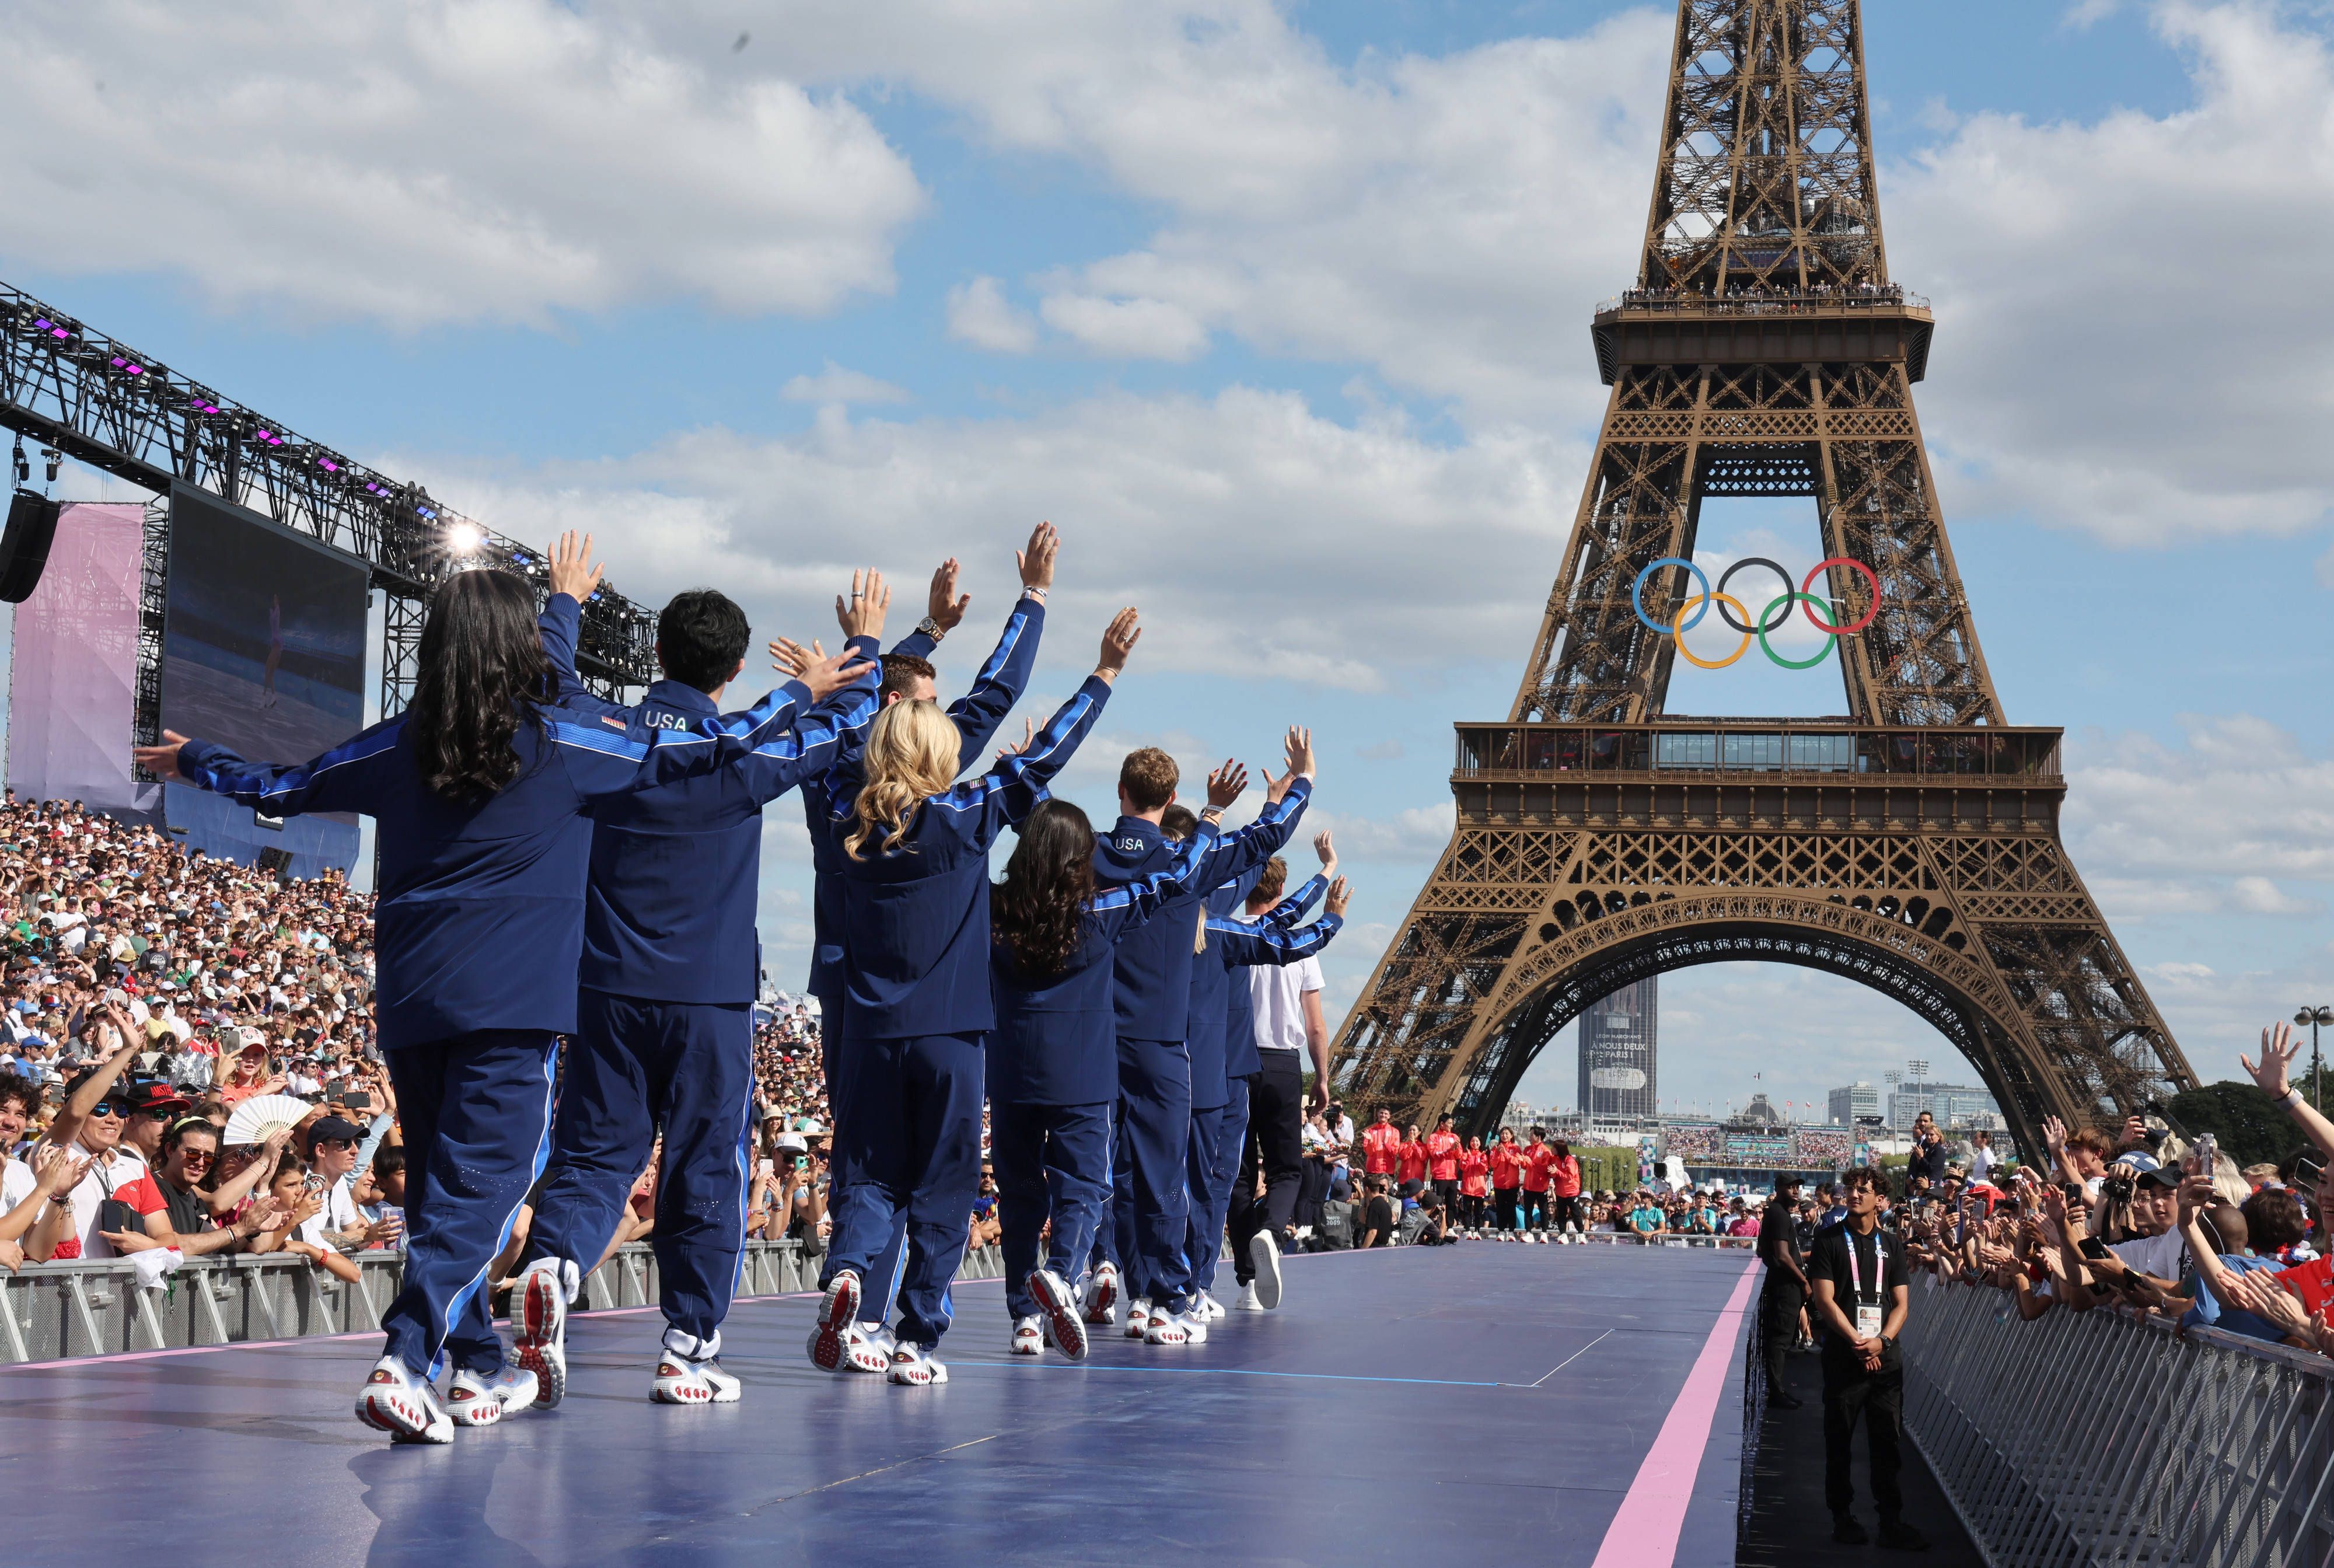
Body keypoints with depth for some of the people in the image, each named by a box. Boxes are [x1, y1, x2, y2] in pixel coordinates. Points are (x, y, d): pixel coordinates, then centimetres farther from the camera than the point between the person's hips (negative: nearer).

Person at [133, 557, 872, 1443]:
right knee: (482, 1187, -7)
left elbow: (280, 788, 23)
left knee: (440, 1185, 16)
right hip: (514, 1004, -5)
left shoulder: (398, 749, 8)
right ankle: (405, 1364, -23)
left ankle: (480, 1371, 24)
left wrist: (191, 763, 42)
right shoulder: (564, 744, -1)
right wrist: (809, 697, 20)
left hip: (409, 1003, 5)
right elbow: (723, 751, 5)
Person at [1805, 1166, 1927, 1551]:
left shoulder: (1891, 1244, 11)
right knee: (1838, 1440, 2)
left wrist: (1882, 1340, -9)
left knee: (1888, 1442, 2)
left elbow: (1901, 1303, 8)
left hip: (1886, 1358, 3)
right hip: (1843, 1357, -2)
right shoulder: (1829, 1241, 1)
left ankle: (1891, 1521, 7)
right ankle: (1842, 1516, 12)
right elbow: (1824, 1300, -5)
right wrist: (1858, 1342, -13)